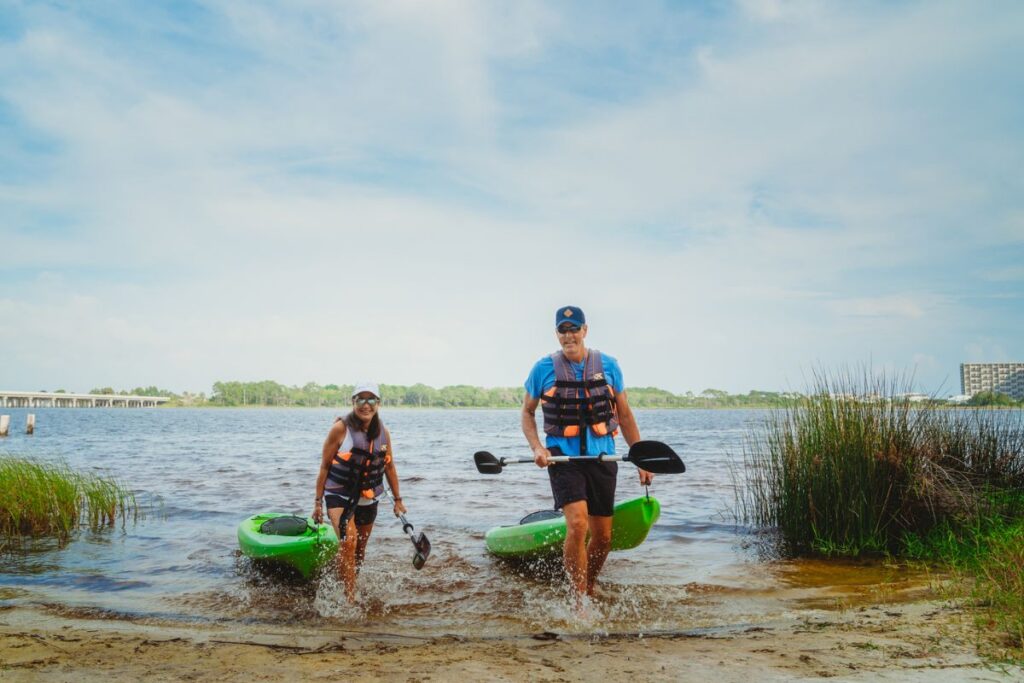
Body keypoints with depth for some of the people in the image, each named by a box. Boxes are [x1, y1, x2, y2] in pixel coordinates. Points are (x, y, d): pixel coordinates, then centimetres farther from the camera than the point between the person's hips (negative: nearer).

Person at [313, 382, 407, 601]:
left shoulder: (383, 433, 0)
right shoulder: (341, 428, -14)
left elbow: (389, 466, 12)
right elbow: (325, 466, -8)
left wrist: (397, 499, 16)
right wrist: (318, 501, -8)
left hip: (368, 499, 5)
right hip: (339, 495, -5)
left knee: (360, 550, 16)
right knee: (348, 542, -25)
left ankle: (349, 586, 40)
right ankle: (350, 598, -21)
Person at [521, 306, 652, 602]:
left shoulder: (608, 366, 4)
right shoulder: (544, 369, -1)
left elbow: (624, 415, 11)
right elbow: (527, 412, 9)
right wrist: (537, 448, -7)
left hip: (602, 458, 3)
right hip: (563, 458, -3)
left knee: (602, 537, 8)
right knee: (577, 525, -21)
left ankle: (588, 592, 33)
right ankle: (579, 603, -9)